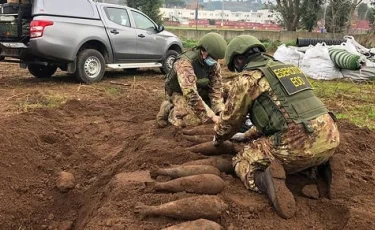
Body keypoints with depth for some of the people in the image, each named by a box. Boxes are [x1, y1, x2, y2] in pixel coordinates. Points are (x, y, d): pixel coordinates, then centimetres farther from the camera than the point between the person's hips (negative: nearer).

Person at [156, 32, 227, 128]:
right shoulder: (185, 63, -34)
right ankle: (169, 109, -1)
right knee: (194, 120, -28)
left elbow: (216, 88, -11)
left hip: (200, 91, 7)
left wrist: (220, 112, -25)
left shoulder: (214, 64, -12)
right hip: (179, 93, -7)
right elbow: (191, 94, -40)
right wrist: (211, 116, -40)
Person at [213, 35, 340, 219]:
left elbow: (230, 119, 14)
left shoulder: (246, 78, 4)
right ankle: (313, 169, 11)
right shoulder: (290, 68, 25)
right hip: (330, 139, 7)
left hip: (298, 145, -6)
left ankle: (266, 180, -16)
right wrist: (247, 135, 44)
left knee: (243, 161, 15)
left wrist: (218, 138, 37)